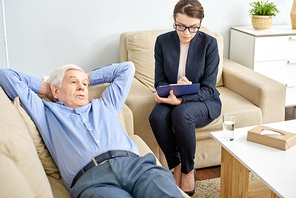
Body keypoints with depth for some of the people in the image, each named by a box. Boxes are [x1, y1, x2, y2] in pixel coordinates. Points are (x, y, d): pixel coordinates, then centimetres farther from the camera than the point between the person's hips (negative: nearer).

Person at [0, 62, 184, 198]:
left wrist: (88, 78, 48)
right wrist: (45, 87, 42)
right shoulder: (46, 112, 29)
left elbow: (127, 68, 49)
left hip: (136, 164, 3)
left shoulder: (104, 105, 36)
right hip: (92, 179, -3)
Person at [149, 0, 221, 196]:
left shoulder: (209, 43, -12)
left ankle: (188, 170, -14)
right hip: (172, 99, 3)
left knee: (181, 114, -36)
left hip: (204, 101, -2)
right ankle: (176, 165, -11)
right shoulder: (163, 41, -4)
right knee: (157, 116, -32)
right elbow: (160, 81, -1)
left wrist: (181, 99, -32)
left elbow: (208, 88, -15)